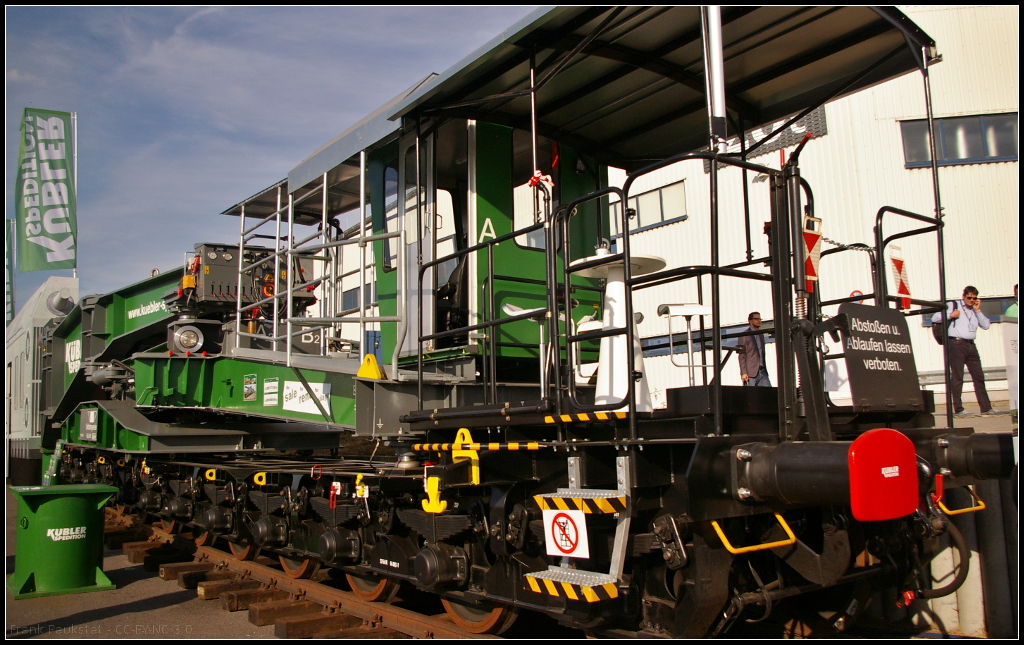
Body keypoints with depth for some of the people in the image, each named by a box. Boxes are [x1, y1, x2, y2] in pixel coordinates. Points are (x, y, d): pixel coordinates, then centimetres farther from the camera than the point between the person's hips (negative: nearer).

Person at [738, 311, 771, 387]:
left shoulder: (761, 335, 21)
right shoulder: (744, 335, -1)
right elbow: (742, 355, -7)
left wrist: (764, 369, 17)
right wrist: (743, 373, -15)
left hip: (762, 372, 6)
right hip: (750, 372, -6)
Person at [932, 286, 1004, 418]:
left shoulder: (975, 311, 21)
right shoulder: (953, 306, 5)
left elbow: (986, 325, 9)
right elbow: (934, 318, -1)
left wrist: (977, 310, 5)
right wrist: (950, 315, -11)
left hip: (971, 346, 6)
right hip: (956, 344, -6)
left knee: (979, 376, 5)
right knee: (957, 377, -4)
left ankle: (986, 408, 10)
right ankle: (958, 410, -3)